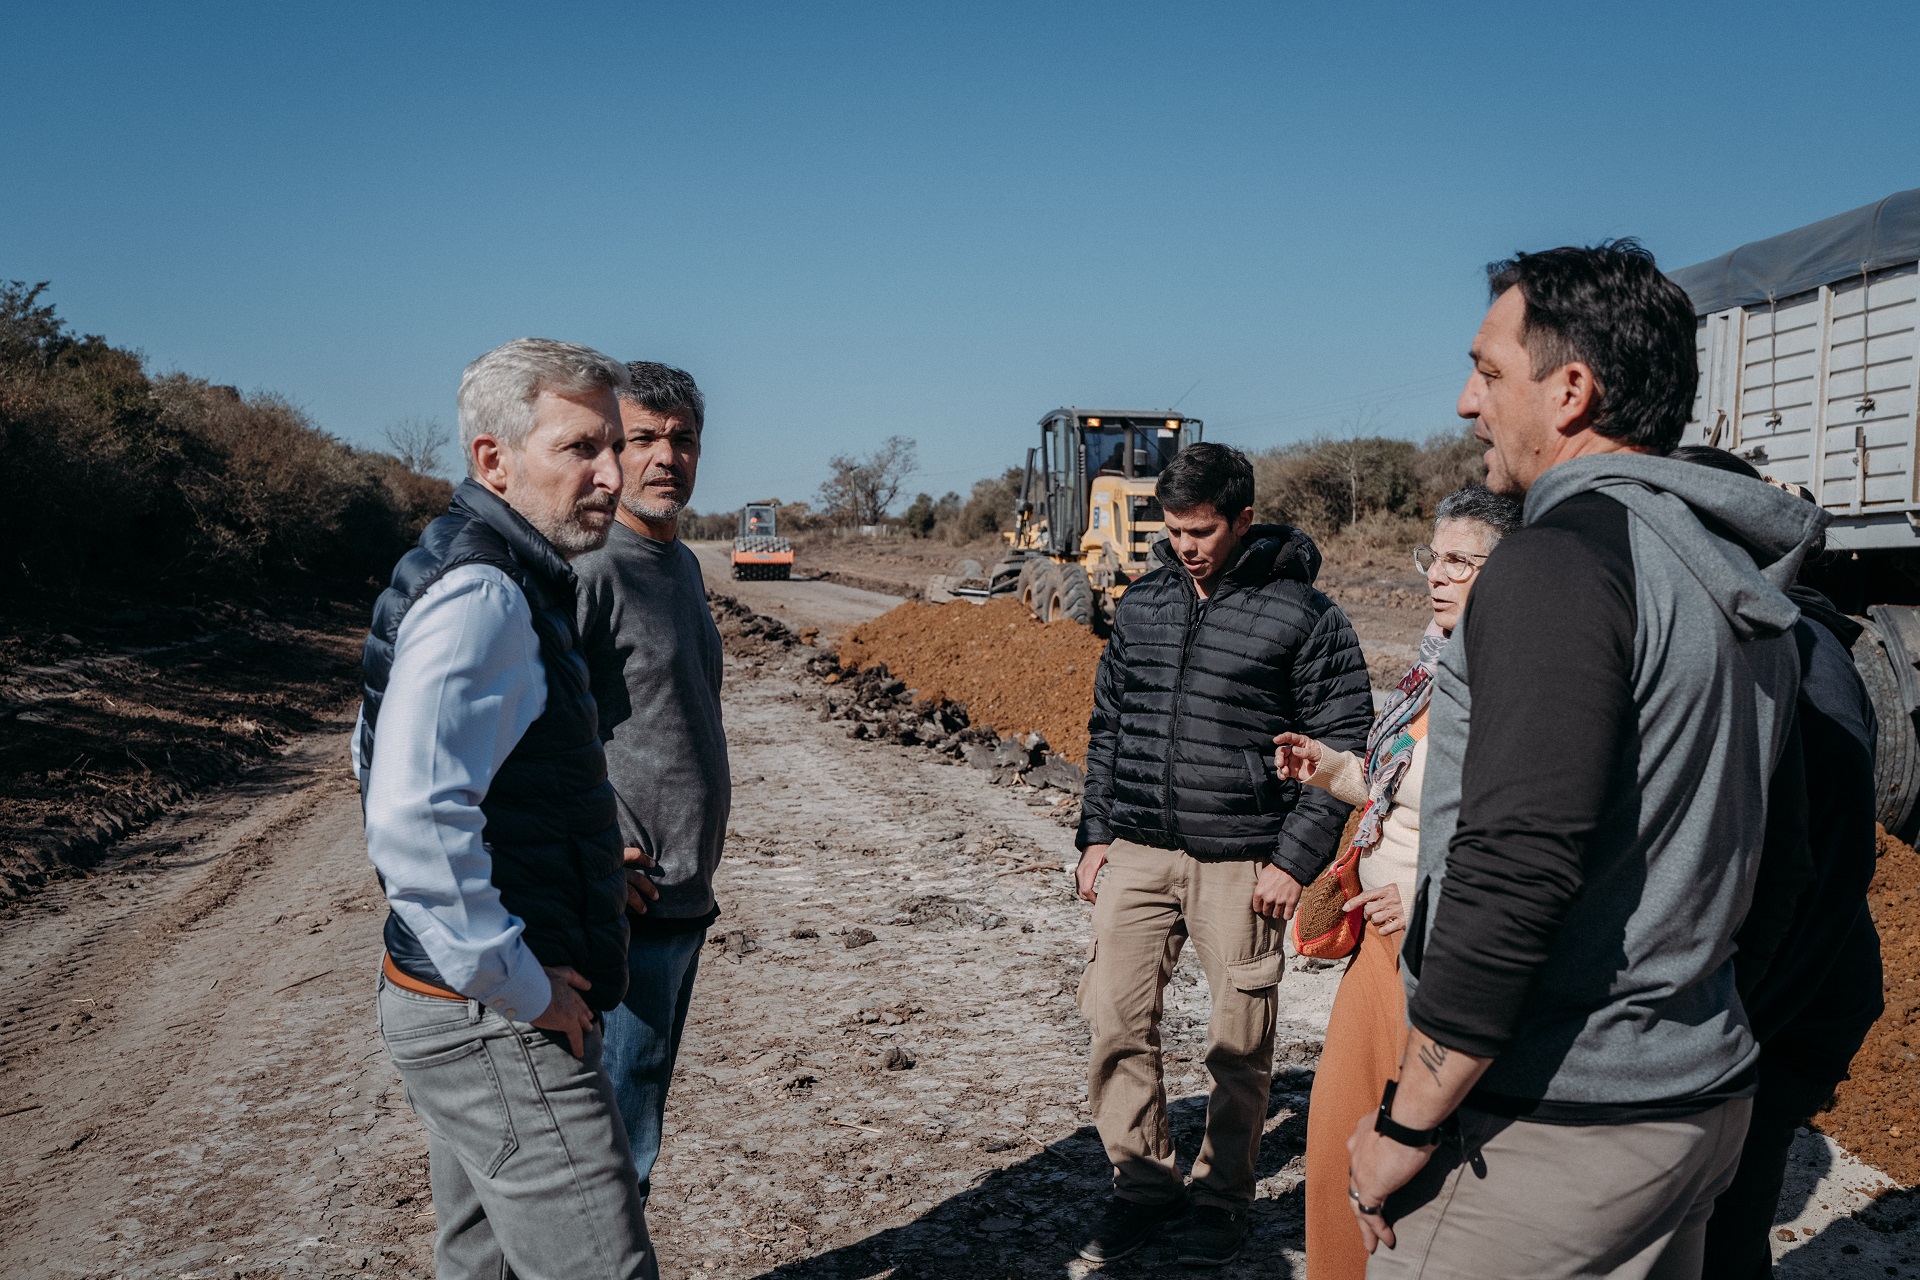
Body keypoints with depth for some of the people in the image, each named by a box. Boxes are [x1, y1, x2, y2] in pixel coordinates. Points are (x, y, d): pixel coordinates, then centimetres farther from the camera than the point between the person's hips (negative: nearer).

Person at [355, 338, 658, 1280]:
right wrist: (522, 988, -21)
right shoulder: (479, 596, -21)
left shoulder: (507, 581, 13)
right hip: (496, 1027, -10)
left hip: (469, 1014, 10)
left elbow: (376, 757, 25)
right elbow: (414, 823, -32)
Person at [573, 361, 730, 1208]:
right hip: (627, 912, -9)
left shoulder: (681, 564, 13)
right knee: (617, 1143, 0)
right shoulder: (589, 568, -17)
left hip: (683, 902, 9)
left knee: (639, 1123, 21)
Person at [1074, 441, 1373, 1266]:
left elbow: (1340, 747, -5)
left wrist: (1295, 860, -10)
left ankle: (1223, 1198, 26)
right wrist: (1096, 833, 11)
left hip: (1240, 864, -4)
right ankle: (1143, 1184, 22)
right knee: (1117, 1021, 4)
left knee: (1239, 1043, 7)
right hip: (1137, 855, 4)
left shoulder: (1302, 616, -5)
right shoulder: (1142, 605, 9)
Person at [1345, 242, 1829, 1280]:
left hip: (1551, 1126, -9)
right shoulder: (1747, 590, 10)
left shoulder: (1564, 557, -19)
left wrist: (1408, 1121, -18)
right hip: (1703, 1095, 9)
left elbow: (1515, 870, -26)